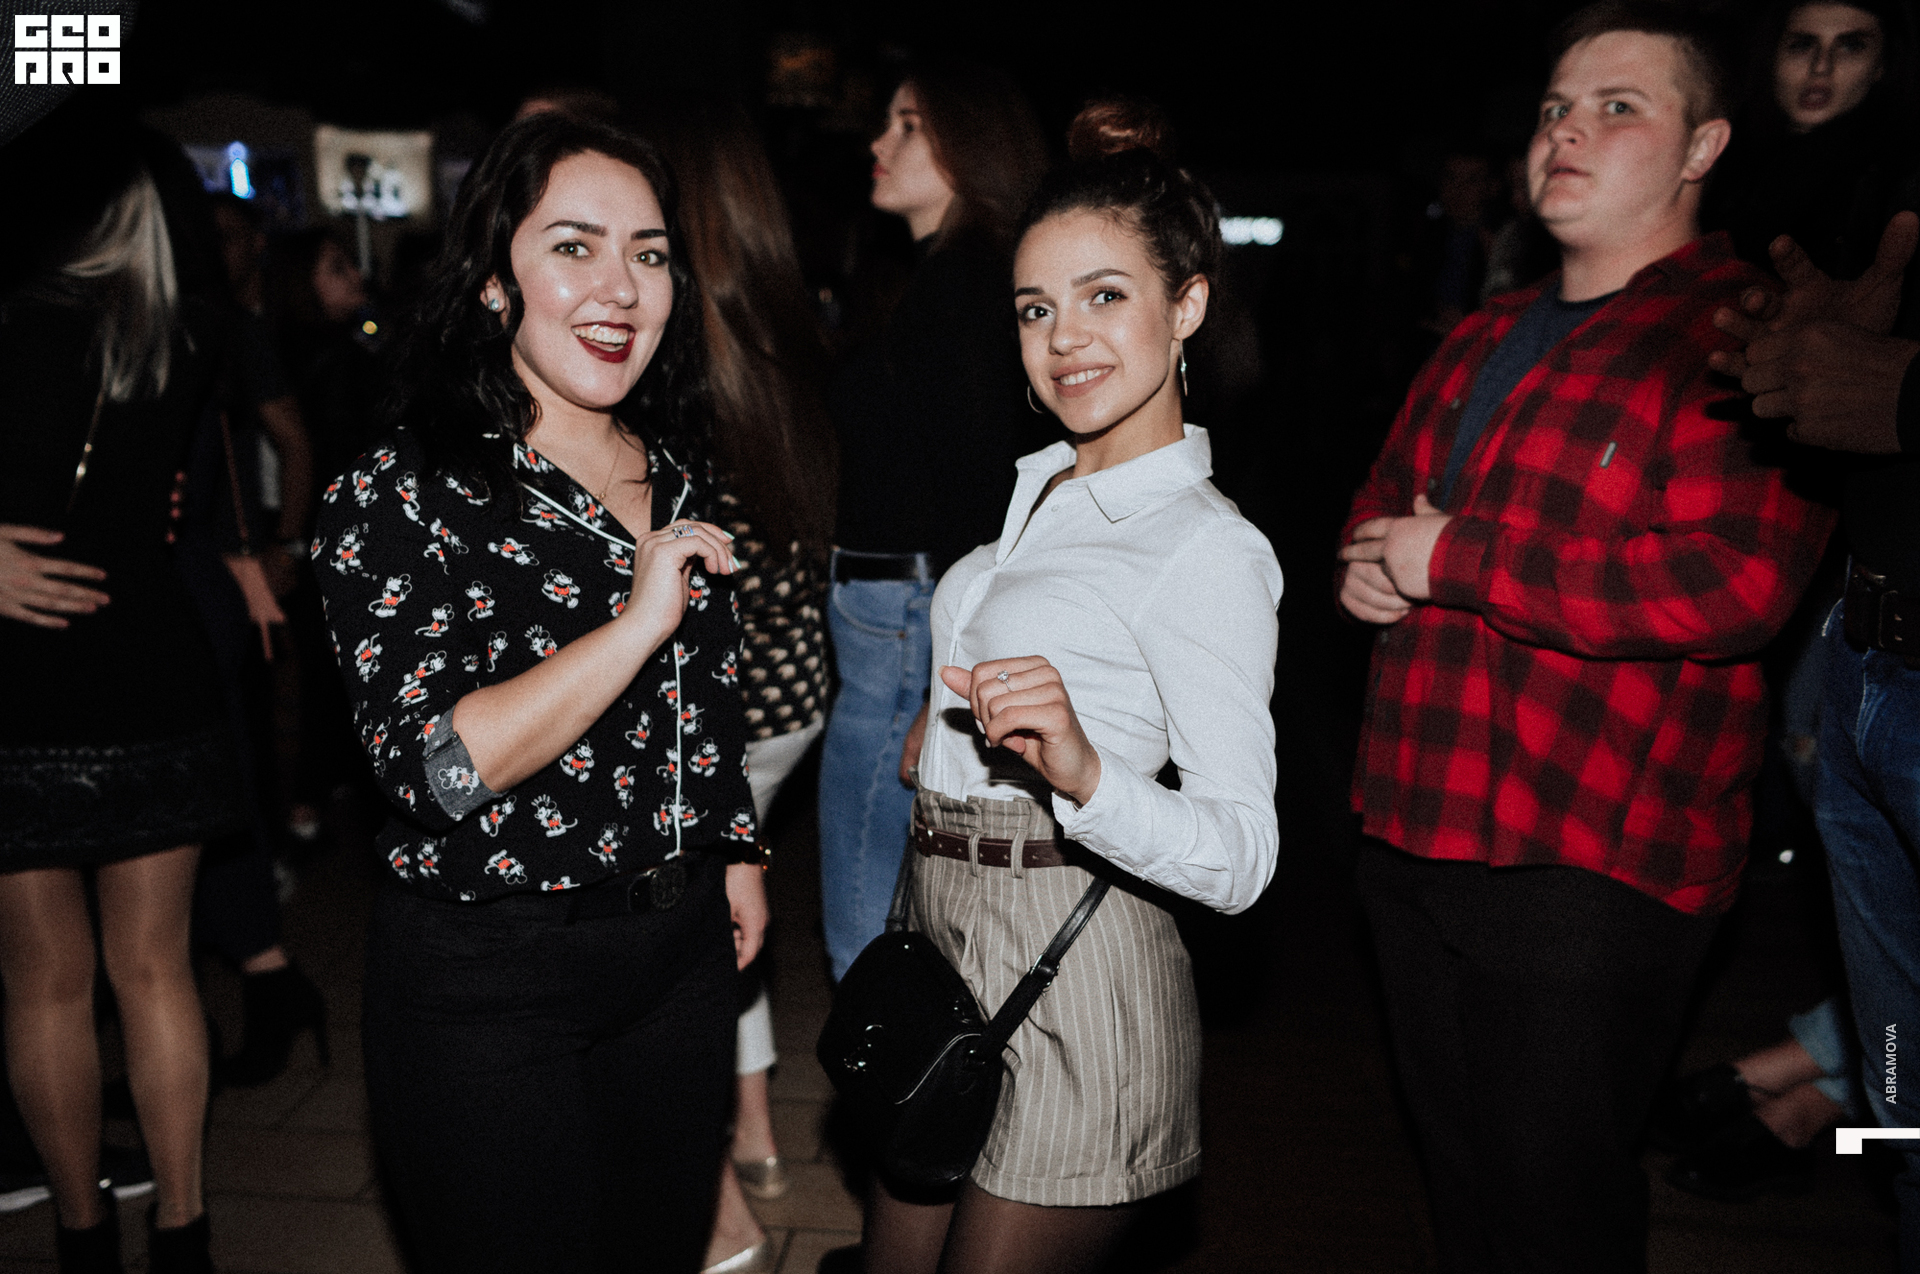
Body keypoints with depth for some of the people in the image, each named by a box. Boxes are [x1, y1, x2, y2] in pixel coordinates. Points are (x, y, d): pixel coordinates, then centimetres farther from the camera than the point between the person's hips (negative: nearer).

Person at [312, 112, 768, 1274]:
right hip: (491, 981, -5)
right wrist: (636, 623, -28)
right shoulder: (403, 496, -15)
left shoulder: (677, 478, 4)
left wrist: (737, 850, 18)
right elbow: (435, 768, -24)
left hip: (681, 950, 6)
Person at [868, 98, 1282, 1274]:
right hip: (946, 954, 8)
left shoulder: (1209, 547, -16)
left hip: (1069, 987, -8)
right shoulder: (1040, 487, 9)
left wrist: (1084, 773, -37)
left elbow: (1244, 856, -23)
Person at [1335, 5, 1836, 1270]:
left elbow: (1736, 580, -24)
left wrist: (1458, 559, -19)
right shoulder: (1487, 340, 15)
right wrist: (1368, 569, -2)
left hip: (1588, 867, -7)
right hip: (1414, 834, 7)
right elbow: (1385, 505, 24)